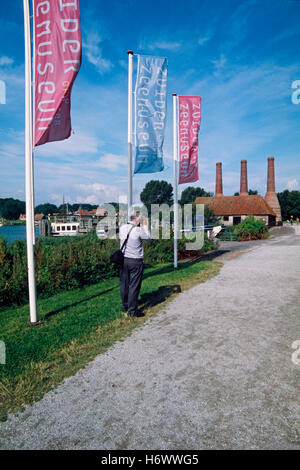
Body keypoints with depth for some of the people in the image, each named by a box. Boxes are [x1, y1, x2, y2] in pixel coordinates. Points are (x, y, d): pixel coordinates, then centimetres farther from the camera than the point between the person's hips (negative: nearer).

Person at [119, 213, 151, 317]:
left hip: (123, 259, 6)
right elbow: (148, 237, 0)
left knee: (124, 284, 16)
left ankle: (124, 306, 30)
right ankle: (132, 310, 9)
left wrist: (142, 226, 16)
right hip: (135, 261, -6)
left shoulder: (122, 228, 1)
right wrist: (145, 225, 10)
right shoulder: (138, 230, -16)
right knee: (134, 286, 3)